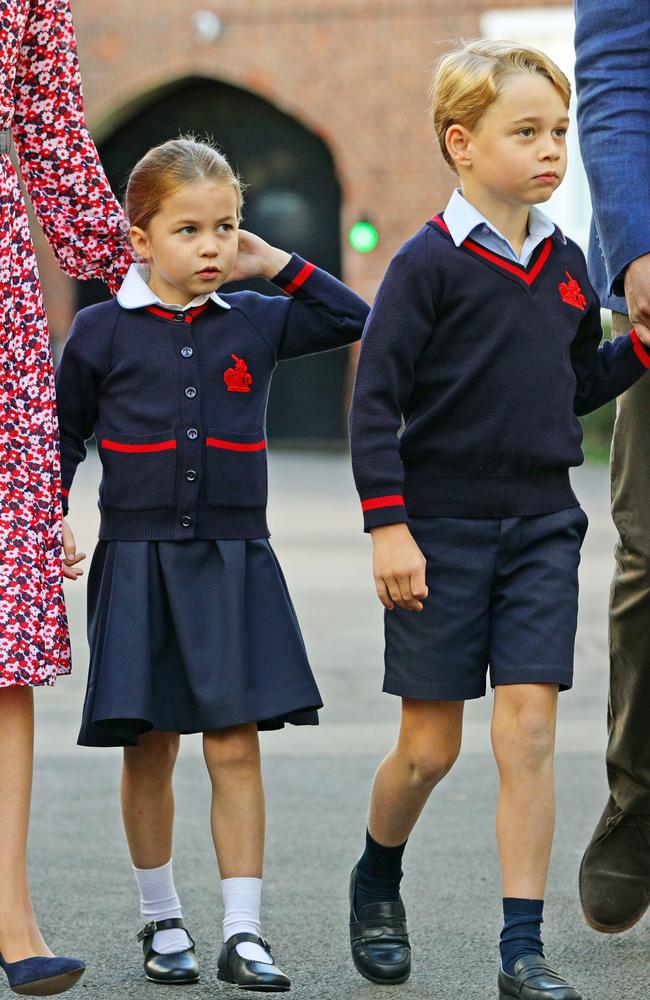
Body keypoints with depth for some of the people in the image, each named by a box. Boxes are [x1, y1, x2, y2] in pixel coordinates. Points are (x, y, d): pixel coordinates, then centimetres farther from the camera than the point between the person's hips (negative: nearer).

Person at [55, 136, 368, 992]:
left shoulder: (255, 322, 6)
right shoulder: (102, 332, 0)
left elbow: (357, 320, 15)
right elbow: (62, 438, 8)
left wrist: (281, 267, 6)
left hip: (234, 560, 1)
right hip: (137, 560, -1)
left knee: (234, 745, -3)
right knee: (150, 749, 5)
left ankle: (244, 931, -1)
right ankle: (162, 921, 19)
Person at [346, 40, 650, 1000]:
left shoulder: (565, 263, 9)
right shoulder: (430, 262, -9)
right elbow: (375, 399, -9)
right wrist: (388, 525, -14)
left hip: (541, 525, 4)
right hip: (442, 526, -4)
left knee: (528, 733, -4)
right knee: (429, 746, 3)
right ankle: (377, 880, 32)